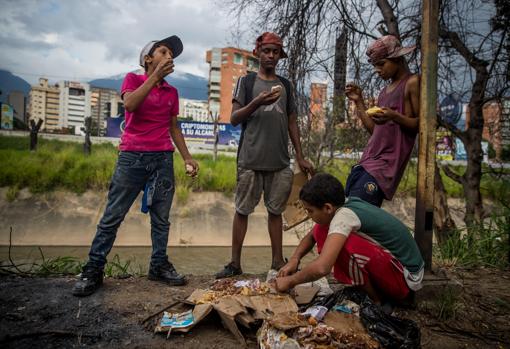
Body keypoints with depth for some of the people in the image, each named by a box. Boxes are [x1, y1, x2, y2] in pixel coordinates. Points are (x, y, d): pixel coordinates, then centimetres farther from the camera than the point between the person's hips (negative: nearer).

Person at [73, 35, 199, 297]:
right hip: (131, 157, -4)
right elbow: (129, 104, -15)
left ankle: (159, 266, 17)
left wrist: (187, 157, 11)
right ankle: (93, 271, 8)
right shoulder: (133, 79, 6)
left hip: (163, 159, 4)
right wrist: (156, 75, -13)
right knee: (112, 217, -1)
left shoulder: (172, 92, 16)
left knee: (161, 218, 6)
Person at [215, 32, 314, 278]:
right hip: (250, 159, -3)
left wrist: (300, 157, 11)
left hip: (280, 161, 3)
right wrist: (257, 102, -18)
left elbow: (292, 122, 17)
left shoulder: (285, 85, 16)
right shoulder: (247, 81, 6)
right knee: (242, 210, 1)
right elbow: (234, 118, -1)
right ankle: (235, 263, 10)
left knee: (275, 210, 7)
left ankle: (278, 261, 16)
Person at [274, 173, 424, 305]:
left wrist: (290, 281, -20)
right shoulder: (342, 205, -4)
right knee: (321, 231, -2)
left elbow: (321, 268, -37)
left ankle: (375, 300, -5)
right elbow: (311, 236, 12)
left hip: (406, 279, -8)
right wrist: (294, 259, -4)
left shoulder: (344, 215, -28)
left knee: (345, 245, -30)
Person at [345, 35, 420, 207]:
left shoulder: (412, 83, -2)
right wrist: (358, 101, 14)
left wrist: (395, 116, -23)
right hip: (368, 160, 8)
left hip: (387, 163, -8)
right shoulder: (385, 91, 21)